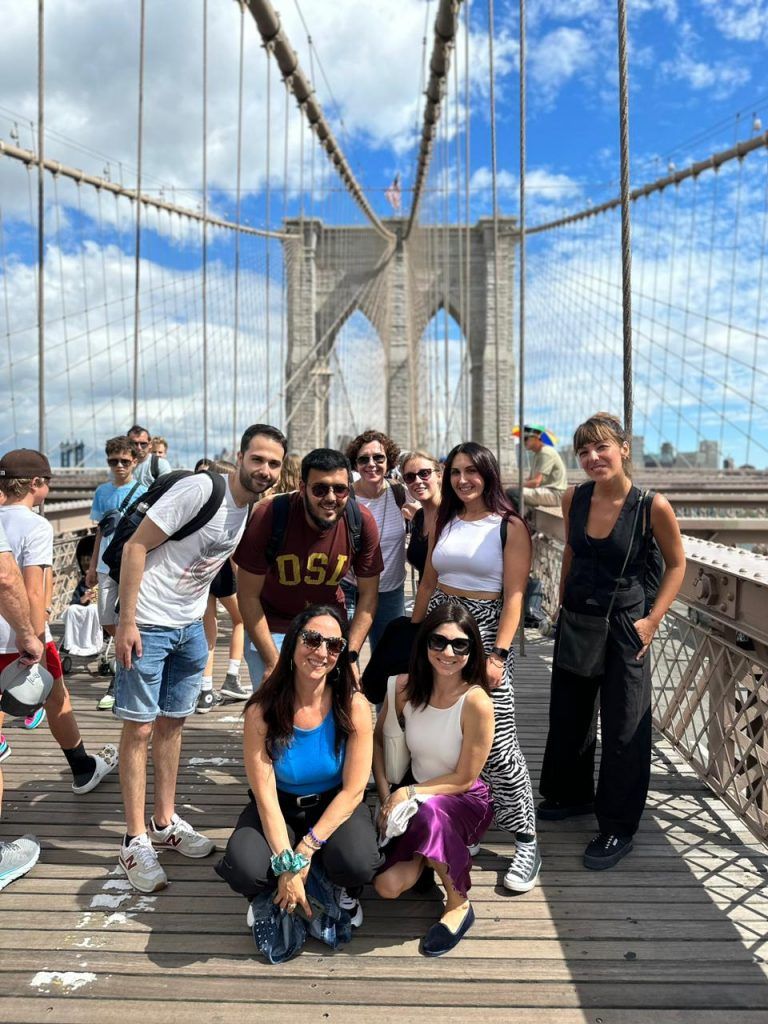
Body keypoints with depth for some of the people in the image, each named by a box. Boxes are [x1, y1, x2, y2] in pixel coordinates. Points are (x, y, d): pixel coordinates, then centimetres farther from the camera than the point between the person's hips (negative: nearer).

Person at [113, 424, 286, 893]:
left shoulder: (255, 510, 3)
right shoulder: (200, 489, -20)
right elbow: (136, 546, -19)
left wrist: (204, 633, 15)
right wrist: (127, 621, -21)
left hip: (190, 626, 7)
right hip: (147, 625, -7)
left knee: (172, 723, 16)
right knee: (139, 728, 1)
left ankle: (165, 823, 30)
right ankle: (136, 840, 14)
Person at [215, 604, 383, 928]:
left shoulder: (354, 706, -17)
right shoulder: (261, 712, -17)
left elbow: (353, 790, -15)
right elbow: (265, 795, -16)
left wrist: (305, 849, -21)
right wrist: (286, 864, -25)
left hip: (337, 806, 0)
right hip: (280, 808, 1)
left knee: (357, 863, -31)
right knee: (243, 868, -28)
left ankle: (348, 894, 8)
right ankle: (272, 899, 10)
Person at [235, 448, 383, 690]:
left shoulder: (362, 523, -16)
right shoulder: (269, 516, -24)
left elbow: (368, 595, -5)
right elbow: (248, 595, -16)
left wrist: (351, 656, -11)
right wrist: (273, 662, -18)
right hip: (272, 630, -2)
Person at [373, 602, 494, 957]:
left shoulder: (476, 702, -24)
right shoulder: (406, 686, -11)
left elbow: (464, 779, -16)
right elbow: (378, 739, 4)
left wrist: (408, 792, -19)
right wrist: (386, 798, -5)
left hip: (466, 802, -3)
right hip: (414, 800, 4)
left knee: (429, 812, -38)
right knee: (387, 885, -17)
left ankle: (458, 904, -10)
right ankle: (428, 857, 18)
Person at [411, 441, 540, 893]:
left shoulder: (510, 526, -3)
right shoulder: (444, 523, 12)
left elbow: (514, 596, -9)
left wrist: (499, 654, -16)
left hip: (484, 631, -5)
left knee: (497, 742, -6)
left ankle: (527, 842, 8)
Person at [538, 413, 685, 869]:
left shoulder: (653, 506, -17)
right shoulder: (574, 498, -5)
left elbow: (677, 564, -3)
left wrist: (652, 620, -10)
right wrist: (563, 603, 12)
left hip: (623, 626, -5)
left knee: (623, 729, 6)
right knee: (568, 716, 19)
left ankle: (618, 827, 25)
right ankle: (572, 794, 42)